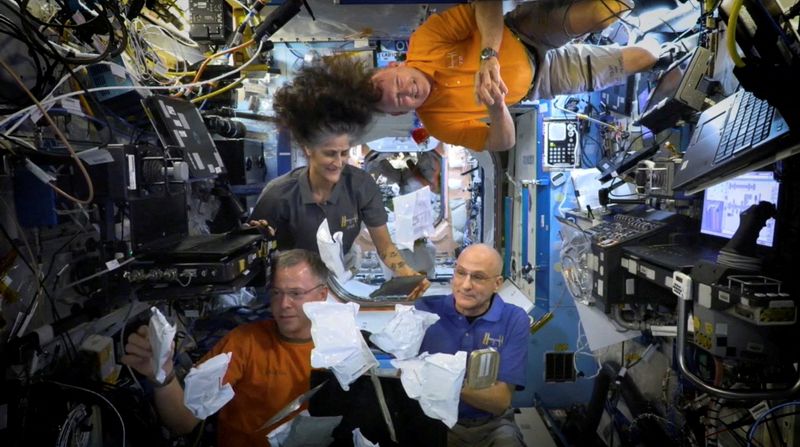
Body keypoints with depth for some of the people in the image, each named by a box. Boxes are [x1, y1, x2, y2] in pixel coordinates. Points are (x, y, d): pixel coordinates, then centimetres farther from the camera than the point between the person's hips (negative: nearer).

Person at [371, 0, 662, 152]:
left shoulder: (425, 41, -26)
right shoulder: (439, 121, -23)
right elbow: (501, 143, -21)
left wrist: (488, 56, -46)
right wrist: (496, 107, -44)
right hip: (531, 81, 0)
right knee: (642, 60, 2)